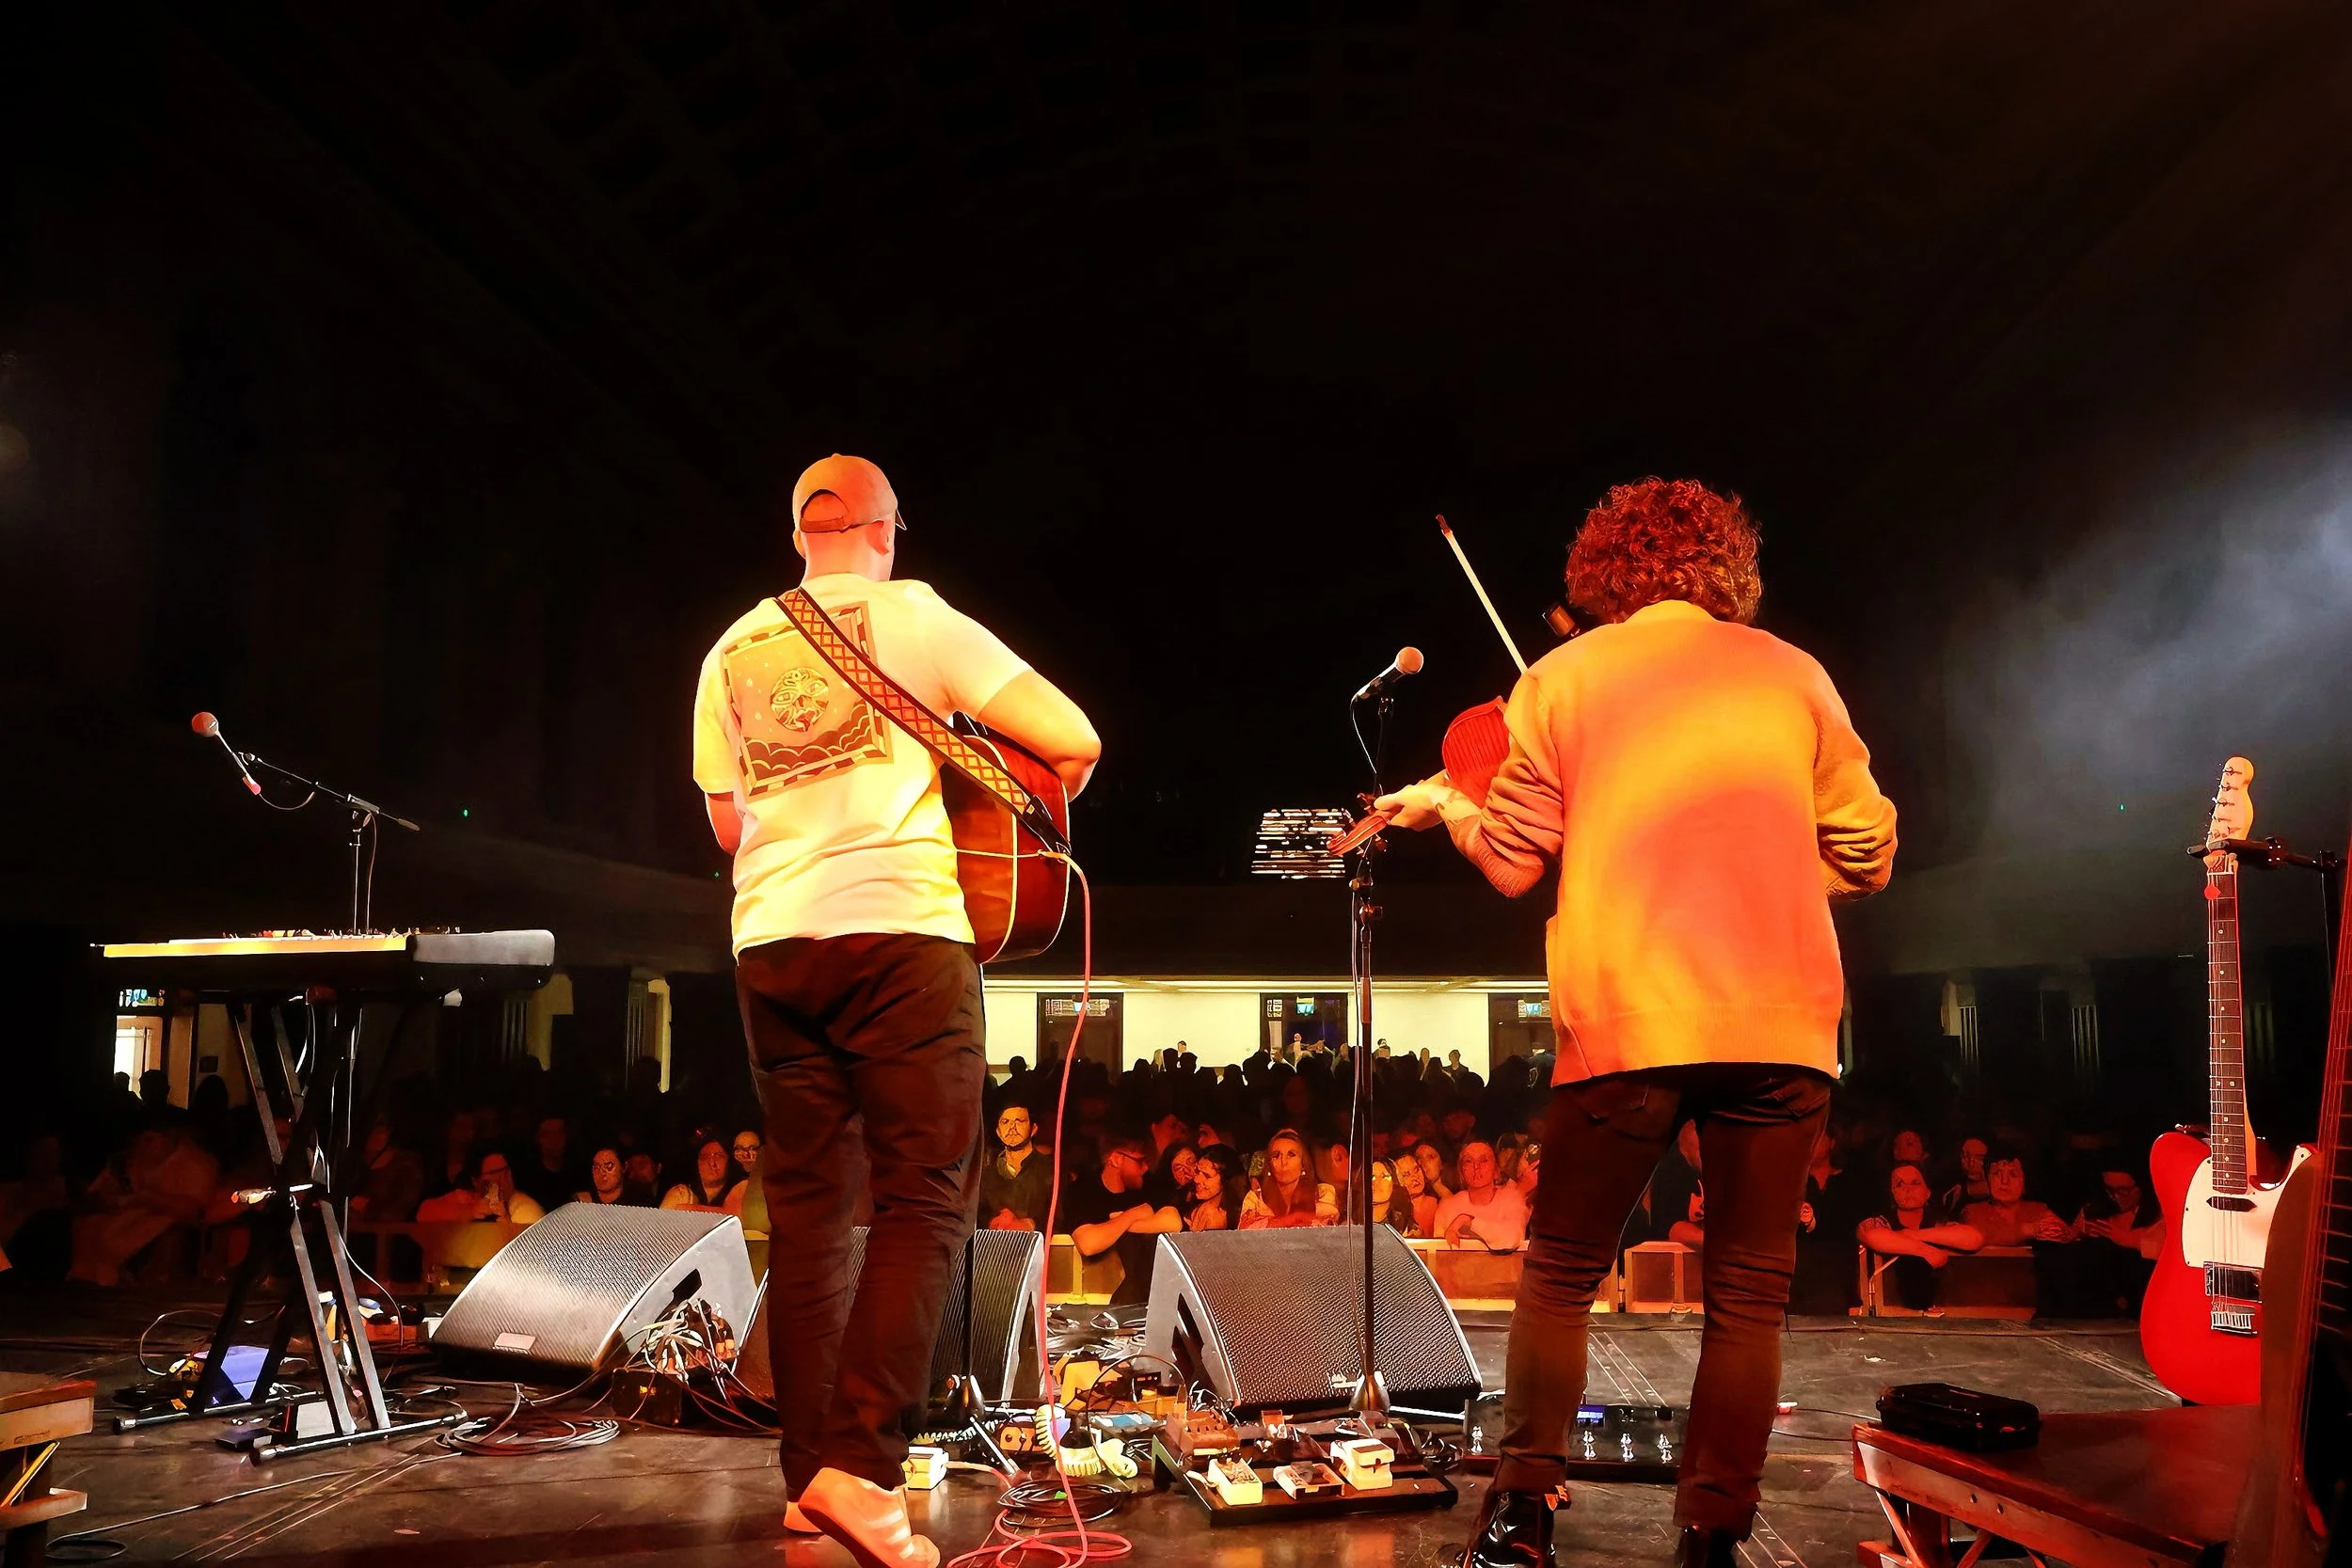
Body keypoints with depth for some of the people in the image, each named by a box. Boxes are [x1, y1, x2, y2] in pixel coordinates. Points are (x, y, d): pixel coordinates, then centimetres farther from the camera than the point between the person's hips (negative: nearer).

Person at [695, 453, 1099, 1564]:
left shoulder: (732, 652, 15)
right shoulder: (910, 615, 1)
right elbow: (1075, 739, -5)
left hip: (772, 942, 5)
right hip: (900, 930, -5)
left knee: (806, 1208, 12)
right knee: (925, 1201, -2)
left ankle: (810, 1471, 15)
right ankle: (859, 1466, -12)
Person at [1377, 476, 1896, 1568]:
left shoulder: (1562, 678, 6)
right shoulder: (1791, 674, 11)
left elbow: (1512, 864, 5)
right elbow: (1866, 856, 12)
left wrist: (1445, 805, 24)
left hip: (1626, 1019, -1)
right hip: (1781, 1022, 1)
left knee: (1561, 1271, 12)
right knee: (1749, 1288, 9)